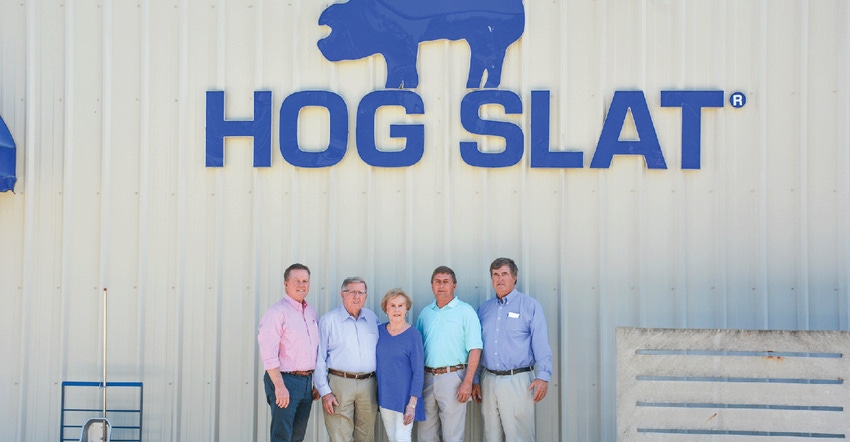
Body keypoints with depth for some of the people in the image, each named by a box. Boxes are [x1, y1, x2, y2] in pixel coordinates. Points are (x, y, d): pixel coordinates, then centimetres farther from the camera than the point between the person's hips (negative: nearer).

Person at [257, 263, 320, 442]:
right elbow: (268, 354, -17)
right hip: (285, 380, -7)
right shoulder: (277, 312, -11)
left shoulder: (311, 312, 13)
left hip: (307, 381, 7)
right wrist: (280, 386, -21)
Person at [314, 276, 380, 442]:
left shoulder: (372, 318, 12)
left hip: (368, 385, 4)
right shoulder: (329, 320, 0)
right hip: (339, 383, -4)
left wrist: (381, 385, 9)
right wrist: (324, 391, -7)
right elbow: (319, 358, -1)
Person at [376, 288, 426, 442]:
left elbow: (418, 371, -10)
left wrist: (412, 403, -15)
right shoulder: (379, 331, 2)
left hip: (404, 396, -4)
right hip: (384, 395, 5)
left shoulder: (413, 335, -10)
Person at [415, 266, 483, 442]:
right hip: (427, 377, 5)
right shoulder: (425, 313, 12)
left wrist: (468, 382, -15)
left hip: (453, 376, -5)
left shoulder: (466, 311, -2)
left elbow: (475, 349, -8)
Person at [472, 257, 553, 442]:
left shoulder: (530, 306, -1)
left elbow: (541, 344, -7)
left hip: (517, 380, -5)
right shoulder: (483, 309, 14)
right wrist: (474, 381, 12)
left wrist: (543, 376, -16)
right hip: (488, 381, 5)